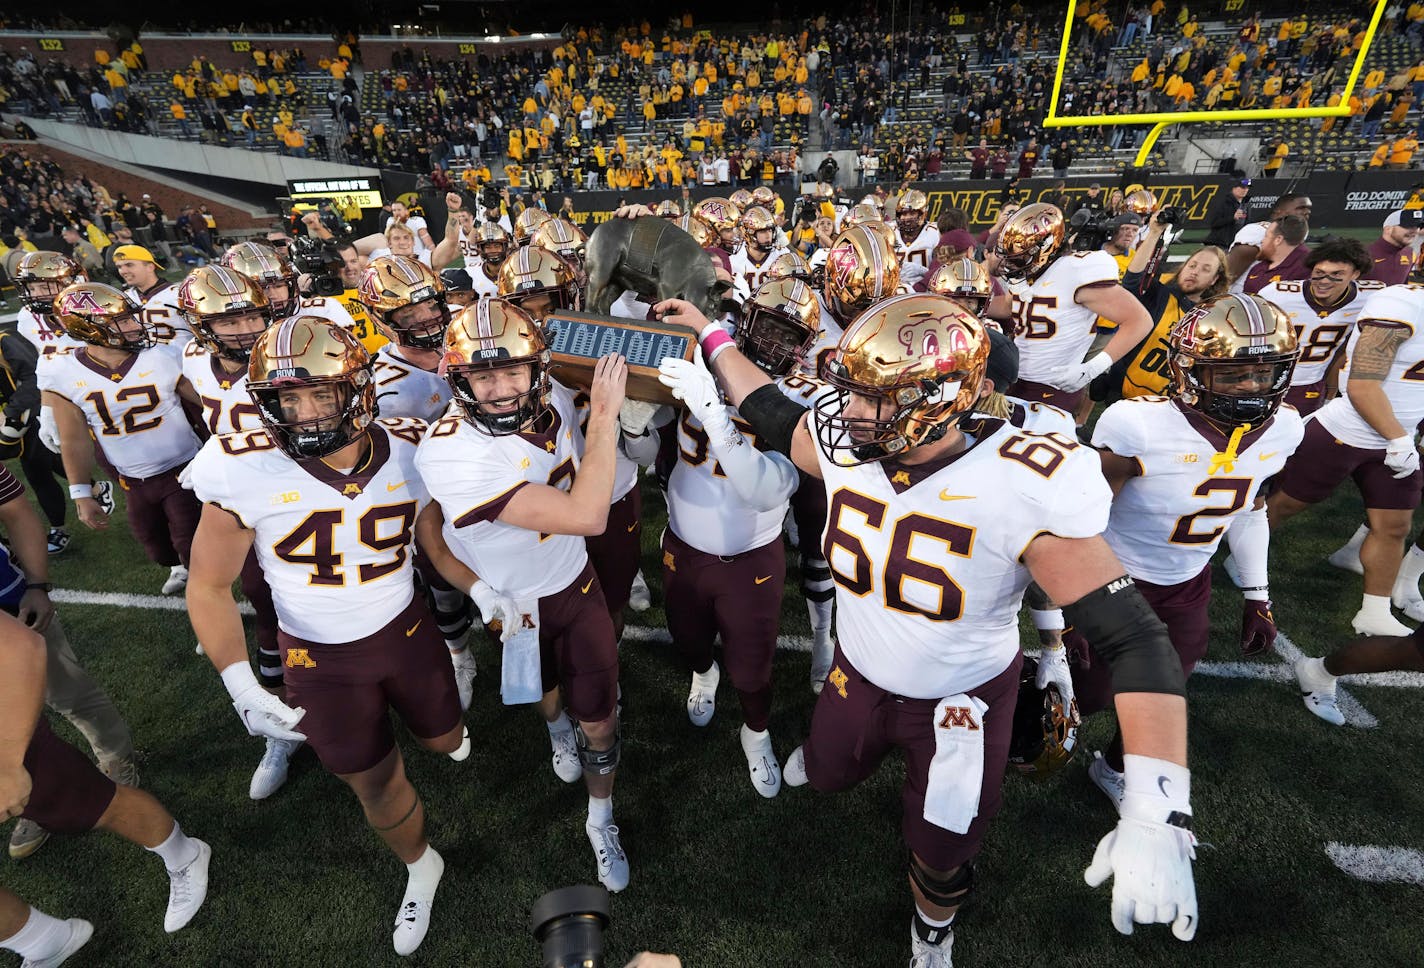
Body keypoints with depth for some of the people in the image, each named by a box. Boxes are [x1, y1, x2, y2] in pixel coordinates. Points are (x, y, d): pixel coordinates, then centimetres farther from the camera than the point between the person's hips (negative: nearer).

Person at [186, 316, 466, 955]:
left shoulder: (407, 451, -16)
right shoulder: (245, 472, -23)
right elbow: (209, 588, -11)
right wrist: (241, 688, -18)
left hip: (406, 631, 2)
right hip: (322, 662, -1)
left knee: (443, 739, 22)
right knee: (377, 788, 15)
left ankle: (444, 724, 62)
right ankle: (420, 868, 47)